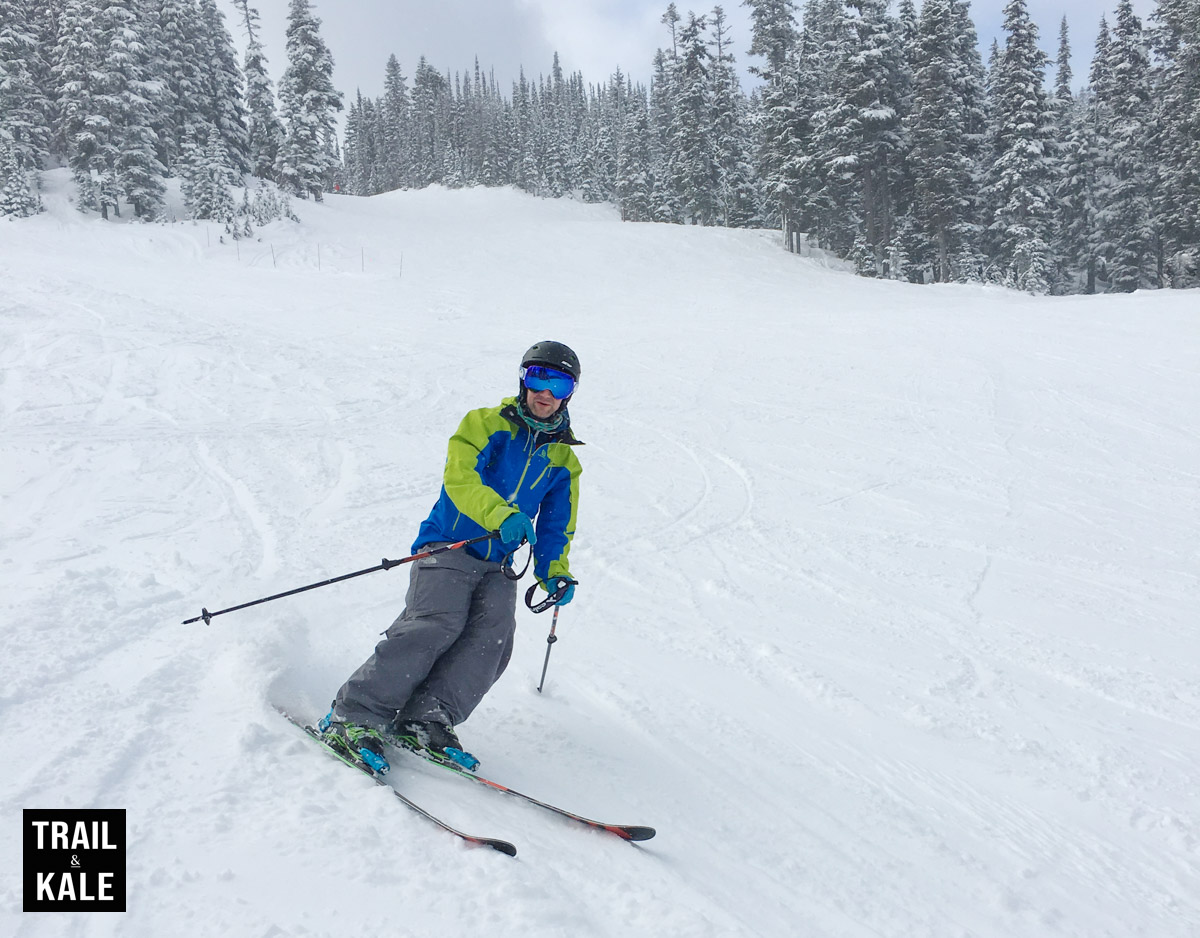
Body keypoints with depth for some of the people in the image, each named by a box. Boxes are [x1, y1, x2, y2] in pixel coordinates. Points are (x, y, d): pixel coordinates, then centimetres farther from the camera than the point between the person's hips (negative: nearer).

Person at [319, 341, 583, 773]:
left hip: (498, 567, 5)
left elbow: (557, 527, 24)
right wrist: (501, 515, -30)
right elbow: (460, 477, -13)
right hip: (448, 548, -4)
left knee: (493, 635, -22)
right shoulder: (486, 424, 5)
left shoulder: (564, 461, 19)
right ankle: (353, 716, -22)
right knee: (438, 625, -26)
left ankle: (426, 721, -24)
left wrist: (554, 573, 6)